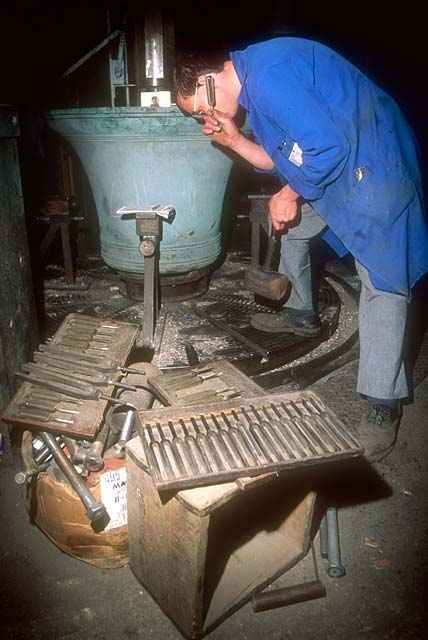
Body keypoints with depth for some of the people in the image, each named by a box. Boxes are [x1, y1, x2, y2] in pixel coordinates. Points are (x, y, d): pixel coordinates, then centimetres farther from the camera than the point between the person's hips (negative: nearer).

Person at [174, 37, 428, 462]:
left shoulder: (268, 75, -23)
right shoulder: (253, 83, 10)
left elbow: (325, 145, -27)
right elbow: (282, 158, 13)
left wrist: (289, 195, -14)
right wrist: (235, 140, 0)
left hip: (374, 164, -11)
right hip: (336, 161, 11)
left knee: (382, 279, -14)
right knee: (290, 227, 21)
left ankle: (383, 403, -10)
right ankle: (300, 314, 40)